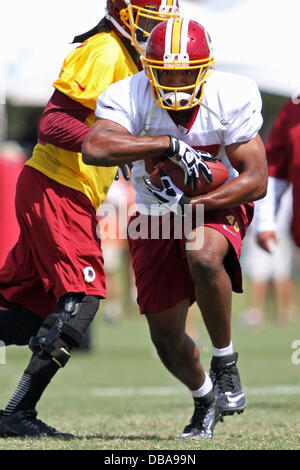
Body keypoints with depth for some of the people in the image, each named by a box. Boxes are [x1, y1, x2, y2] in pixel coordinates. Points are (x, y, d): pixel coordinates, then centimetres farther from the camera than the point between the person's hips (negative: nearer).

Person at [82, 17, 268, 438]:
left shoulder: (231, 99, -20)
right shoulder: (129, 99, -22)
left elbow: (256, 180, -18)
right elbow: (93, 148, -43)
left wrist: (192, 204, -30)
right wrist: (169, 144, -46)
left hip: (217, 204, -2)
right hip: (156, 213, 2)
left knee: (204, 258, -38)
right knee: (166, 336, 3)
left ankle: (225, 362, -16)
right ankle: (205, 399, 36)